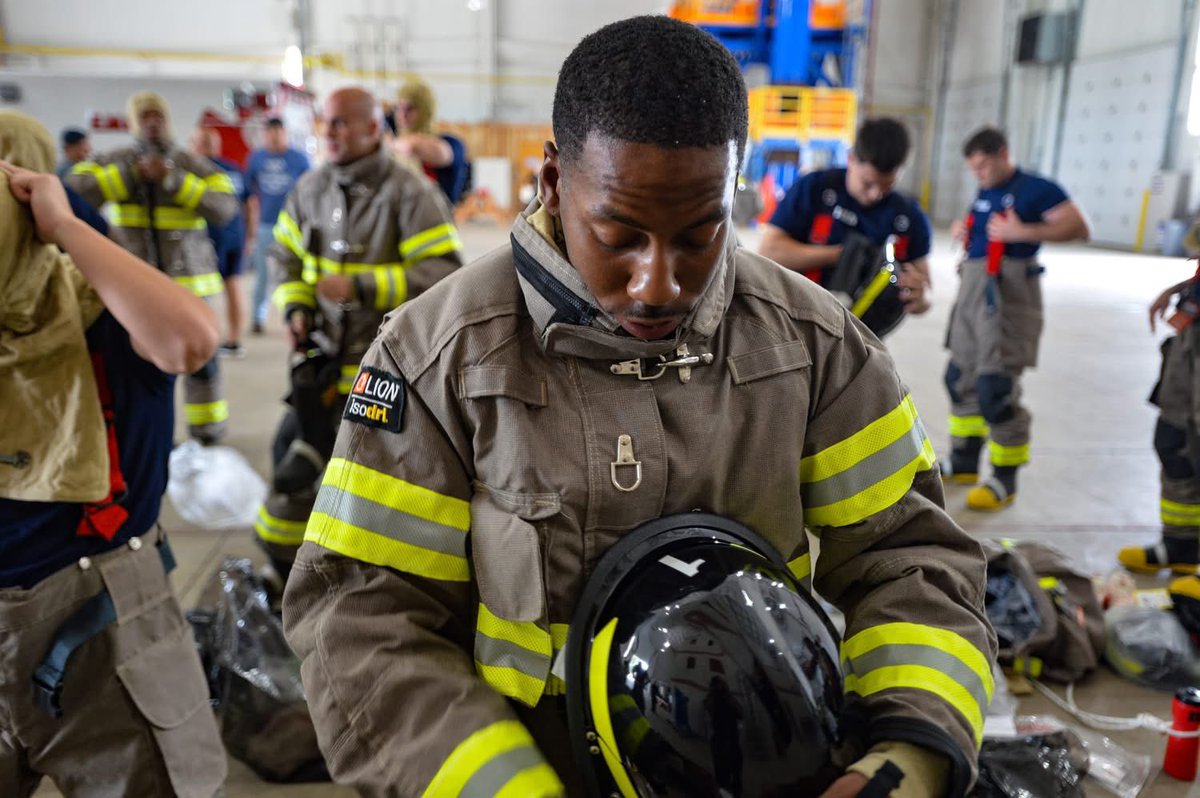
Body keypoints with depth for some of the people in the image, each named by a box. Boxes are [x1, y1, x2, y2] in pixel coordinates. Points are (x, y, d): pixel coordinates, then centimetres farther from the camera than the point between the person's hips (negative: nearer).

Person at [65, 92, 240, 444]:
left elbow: (224, 208, -11)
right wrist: (133, 174, -15)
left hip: (188, 280, -1)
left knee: (200, 359, 4)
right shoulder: (114, 162, 5)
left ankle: (208, 434, 20)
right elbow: (75, 187, -10)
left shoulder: (195, 165, 2)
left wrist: (173, 179, -18)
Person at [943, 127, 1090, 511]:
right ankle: (964, 463, 27)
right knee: (962, 377, 14)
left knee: (996, 388, -11)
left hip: (1008, 293, -8)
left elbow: (1079, 228, -13)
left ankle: (1005, 479, 1)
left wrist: (1023, 232, -23)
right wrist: (961, 230, 10)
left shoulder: (1036, 189, -6)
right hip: (972, 288, 9)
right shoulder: (984, 193, 16)